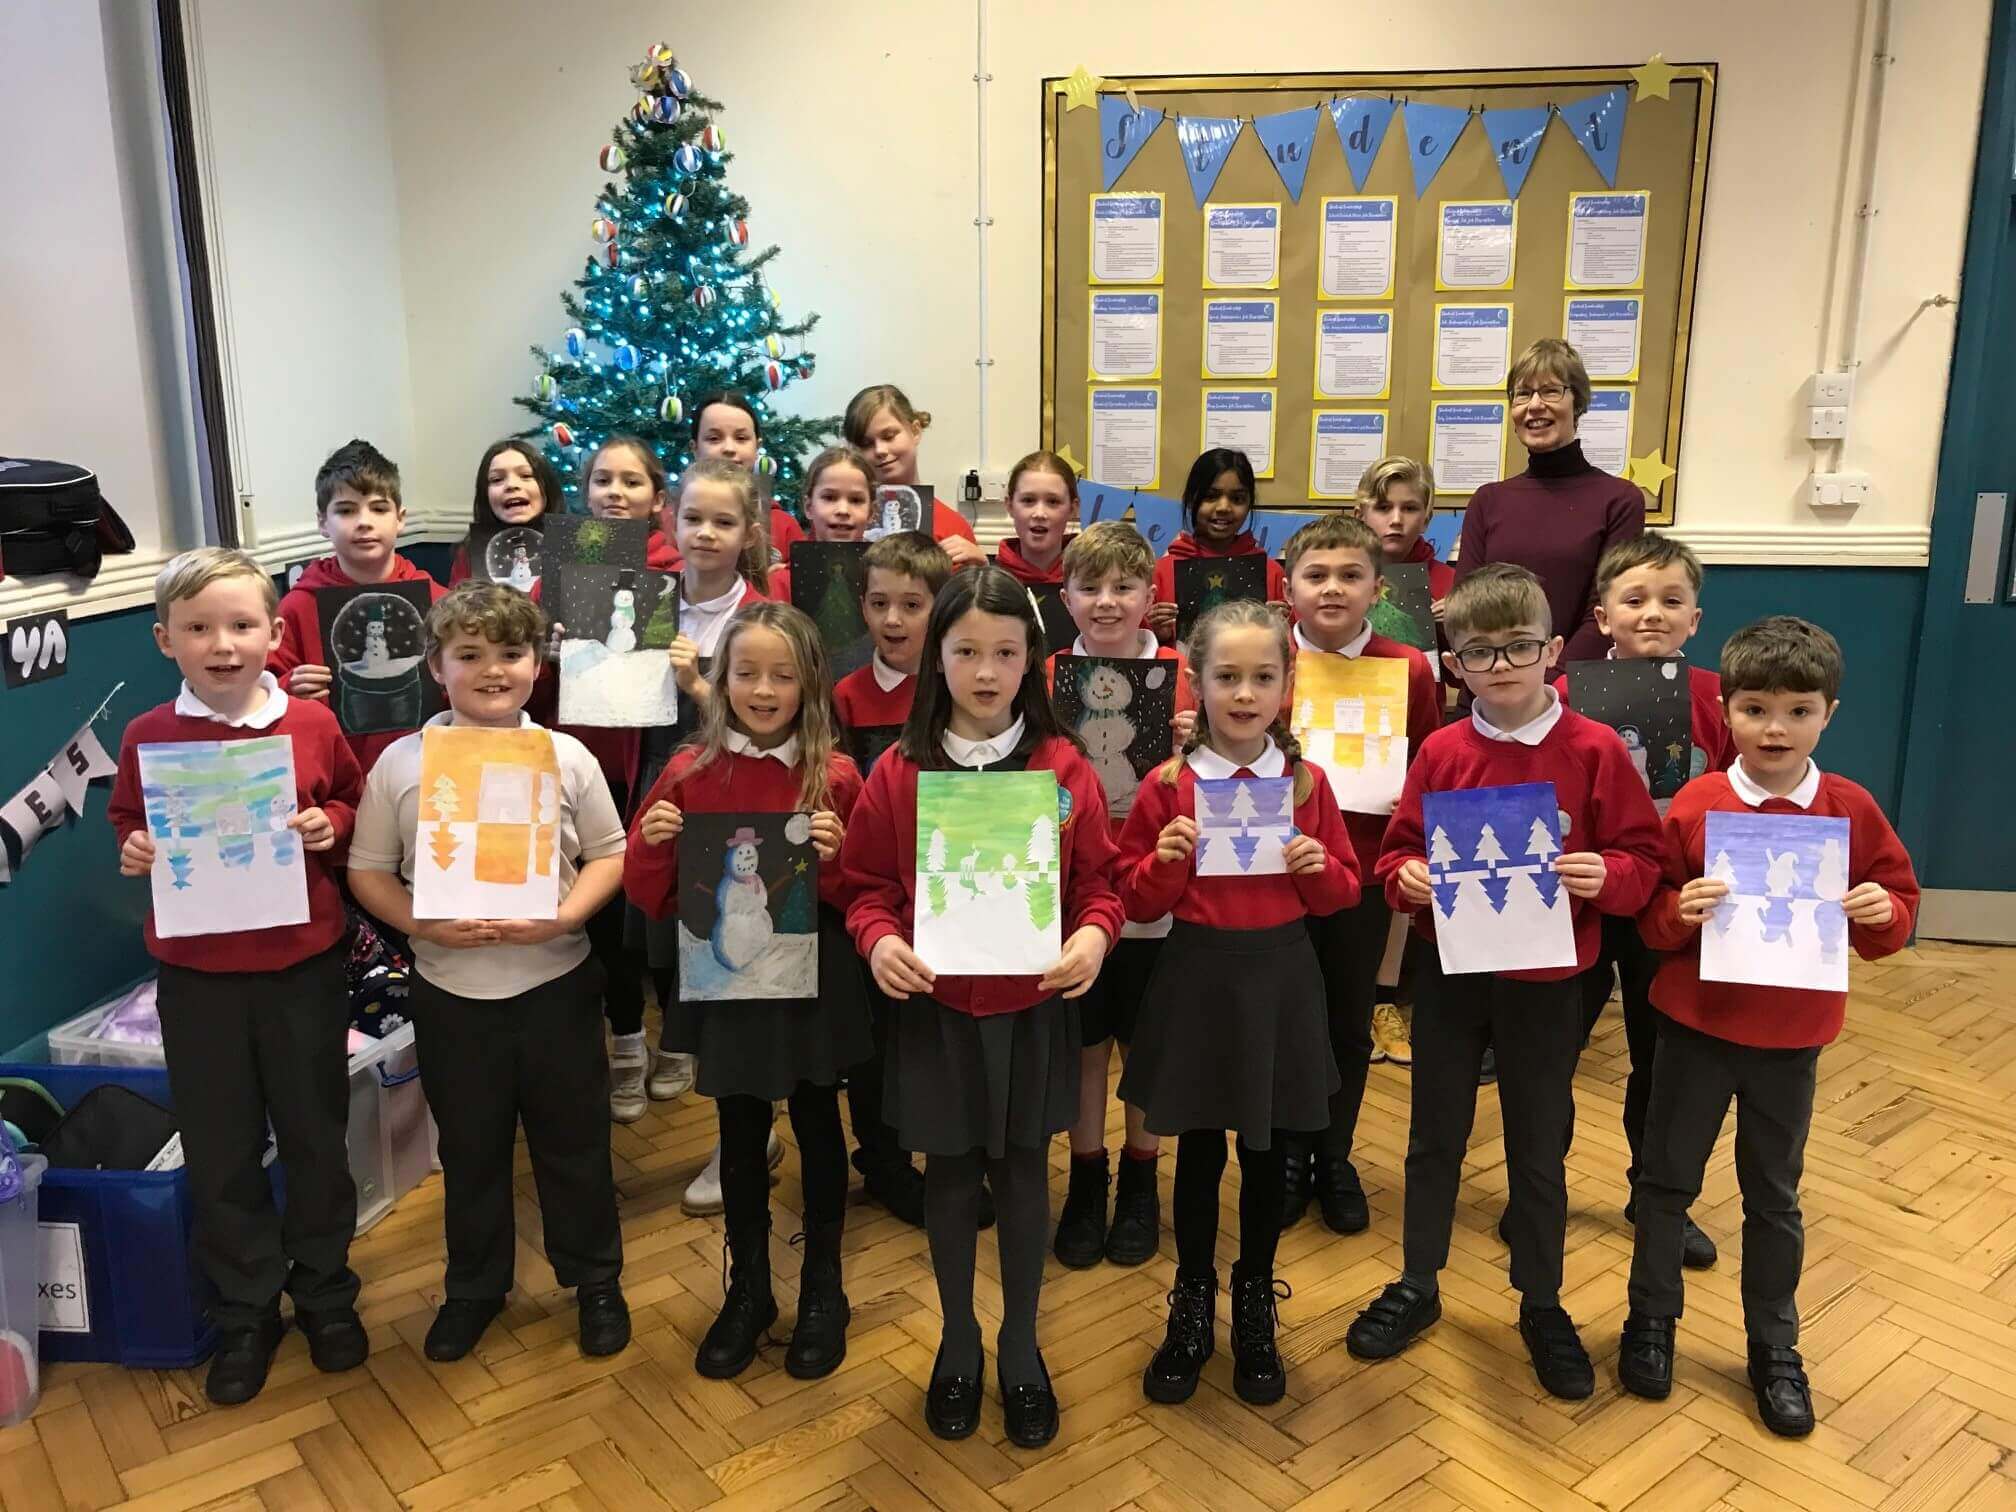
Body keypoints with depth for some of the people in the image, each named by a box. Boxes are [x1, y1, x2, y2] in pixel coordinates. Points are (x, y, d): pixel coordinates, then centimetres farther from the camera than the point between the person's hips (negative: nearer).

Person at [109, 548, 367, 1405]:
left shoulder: (311, 724, -6)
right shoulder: (147, 738, -4)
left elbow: (356, 806, 8)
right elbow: (127, 824, 10)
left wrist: (330, 827, -13)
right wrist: (131, 854, -11)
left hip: (303, 965, 0)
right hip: (197, 976, 1)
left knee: (316, 1139, 13)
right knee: (221, 1156, 11)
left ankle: (325, 1294, 34)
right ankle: (243, 1316, 30)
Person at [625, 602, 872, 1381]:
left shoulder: (836, 776, -7)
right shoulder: (688, 772, -3)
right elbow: (652, 899, 2)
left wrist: (836, 857, -22)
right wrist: (651, 844, -17)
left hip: (812, 978, -1)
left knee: (817, 1127, 13)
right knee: (740, 1134, 15)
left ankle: (822, 1289, 32)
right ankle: (747, 1289, 34)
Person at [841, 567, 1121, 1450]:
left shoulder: (1064, 766, -5)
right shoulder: (898, 772, -6)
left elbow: (1099, 878, 0)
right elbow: (868, 885, -1)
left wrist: (1096, 932, -20)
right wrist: (878, 938, -21)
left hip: (1033, 1008, 0)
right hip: (935, 1008, 0)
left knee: (1023, 1172, 14)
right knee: (950, 1175, 14)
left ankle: (1021, 1347, 33)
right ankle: (958, 1343, 35)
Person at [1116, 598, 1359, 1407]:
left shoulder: (1306, 781, 0)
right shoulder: (1166, 784, -5)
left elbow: (1344, 891, 6)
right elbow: (1137, 901, -2)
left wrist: (1319, 868, -15)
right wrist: (1165, 862, -21)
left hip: (1280, 977, 1)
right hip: (1197, 977, -1)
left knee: (1265, 1152, 13)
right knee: (1198, 1152, 10)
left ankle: (1255, 1308, 31)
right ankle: (1191, 1307, 29)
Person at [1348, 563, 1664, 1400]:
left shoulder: (1596, 750, -9)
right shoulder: (1440, 752, -4)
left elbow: (1644, 860, -5)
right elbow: (1399, 850, 3)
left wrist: (1606, 876, -25)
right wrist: (1407, 878, -18)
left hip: (1546, 981, -1)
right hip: (1450, 974, 2)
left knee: (1539, 1151, 13)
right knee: (1434, 1139, 15)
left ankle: (1542, 1306, 32)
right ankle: (1417, 1288, 33)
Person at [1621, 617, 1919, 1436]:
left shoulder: (1853, 810, -6)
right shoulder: (1695, 804, -10)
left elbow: (1900, 903, 3)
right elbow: (1651, 917, -5)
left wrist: (1883, 915, -18)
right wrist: (1680, 912, -26)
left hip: (1792, 1038, 1)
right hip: (1696, 1026, -1)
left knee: (1773, 1196, 15)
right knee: (1667, 1179, 12)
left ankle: (1775, 1348, 32)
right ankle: (1651, 1321, 31)